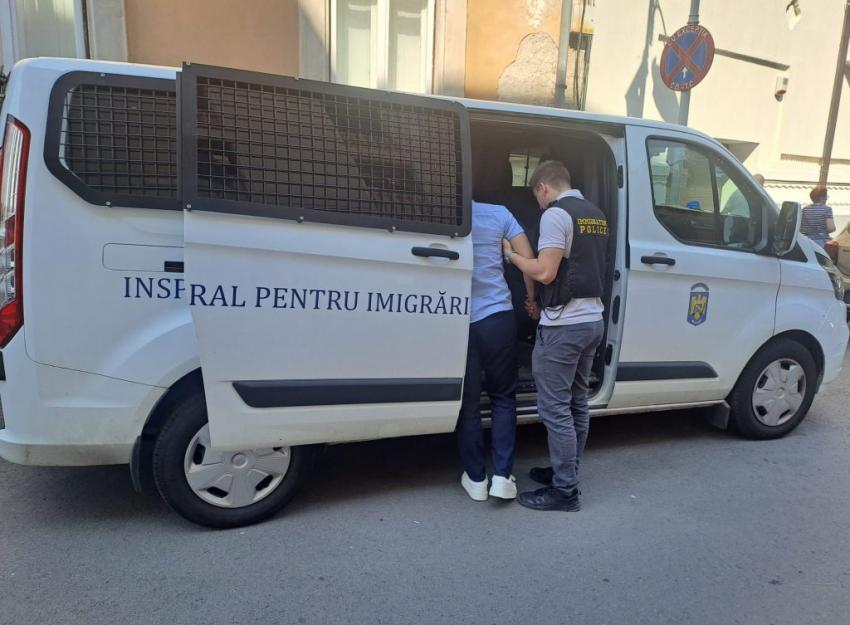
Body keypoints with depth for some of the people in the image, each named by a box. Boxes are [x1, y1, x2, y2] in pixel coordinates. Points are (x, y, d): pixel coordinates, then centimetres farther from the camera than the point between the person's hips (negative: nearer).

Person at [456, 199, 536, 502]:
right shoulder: (498, 213, 5)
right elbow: (528, 259, 4)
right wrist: (532, 299, 15)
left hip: (459, 323, -1)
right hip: (498, 317, 1)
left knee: (468, 403, 10)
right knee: (503, 398, 15)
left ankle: (476, 478, 19)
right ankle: (502, 476, 12)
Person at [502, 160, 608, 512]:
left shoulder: (556, 214, -12)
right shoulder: (597, 216, 16)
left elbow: (545, 272, -19)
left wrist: (510, 254, -2)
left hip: (563, 325, -9)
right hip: (592, 320, 9)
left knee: (555, 408, -2)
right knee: (576, 404, 16)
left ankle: (564, 490, 4)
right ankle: (565, 472, 29)